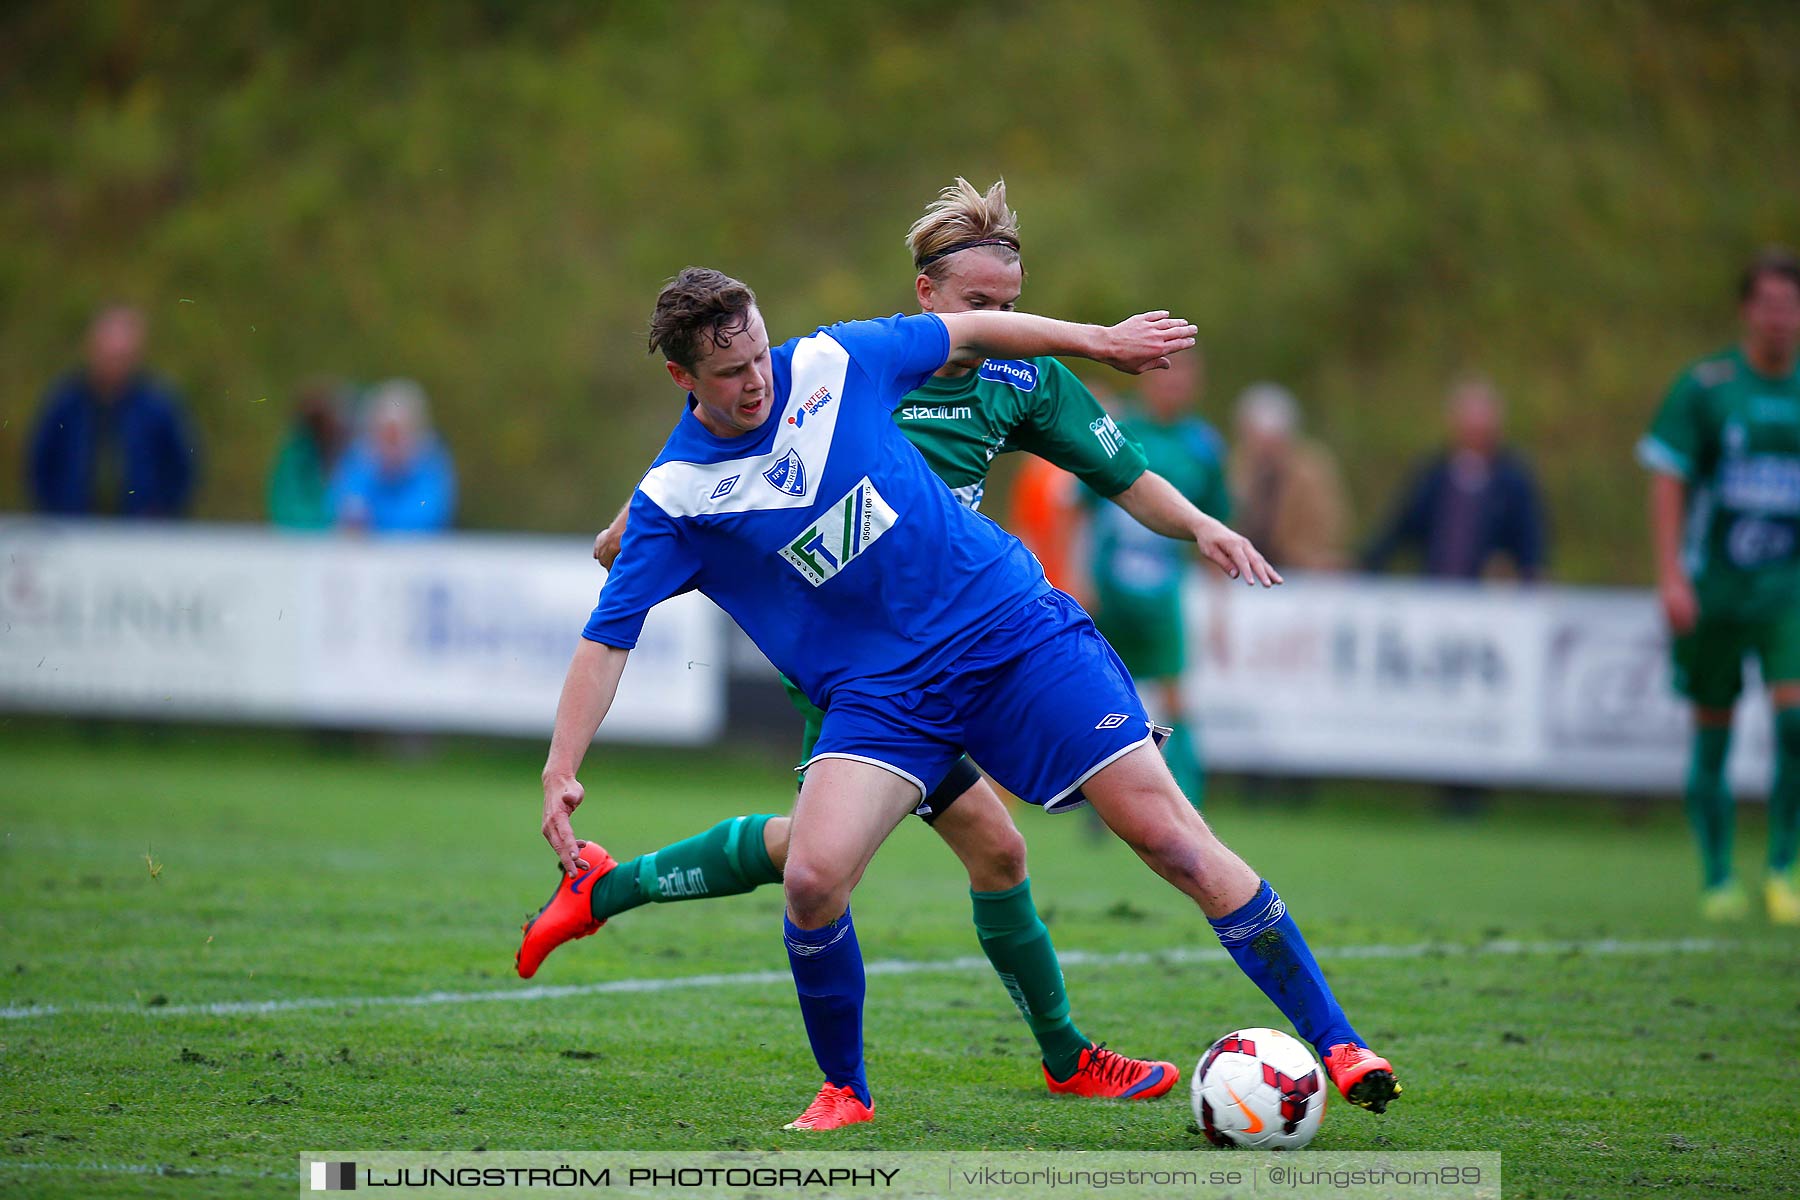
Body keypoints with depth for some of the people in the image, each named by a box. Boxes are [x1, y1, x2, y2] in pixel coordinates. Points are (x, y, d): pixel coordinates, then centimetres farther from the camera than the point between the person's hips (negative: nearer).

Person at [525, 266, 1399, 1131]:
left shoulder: (832, 363, -4)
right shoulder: (672, 499, -7)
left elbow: (970, 333, 12)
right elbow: (606, 638, -6)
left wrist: (1100, 340, 20)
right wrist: (561, 771, -17)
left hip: (1015, 628, 1)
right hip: (878, 695, -1)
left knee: (1166, 831, -7)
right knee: (813, 878, -24)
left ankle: (1333, 1040, 0)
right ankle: (842, 1090, 2)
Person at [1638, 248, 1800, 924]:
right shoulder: (1704, 386, -3)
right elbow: (1668, 482, -4)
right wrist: (1671, 575, -13)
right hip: (1712, 584, -2)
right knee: (1712, 734, 3)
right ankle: (1718, 881, 15)